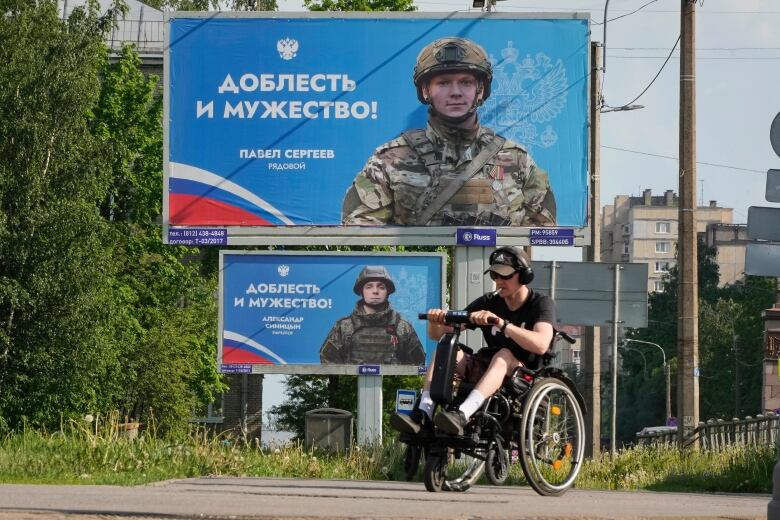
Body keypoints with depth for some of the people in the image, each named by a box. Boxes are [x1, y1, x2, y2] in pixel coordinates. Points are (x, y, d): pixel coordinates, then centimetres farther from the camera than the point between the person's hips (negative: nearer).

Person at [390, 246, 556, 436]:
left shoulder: (541, 304, -6)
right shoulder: (488, 303, 6)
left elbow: (541, 345, -29)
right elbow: (437, 334, 4)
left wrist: (502, 324, -39)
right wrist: (435, 321, -21)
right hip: (487, 371, 5)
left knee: (504, 355, -36)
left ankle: (462, 415, -54)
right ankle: (423, 414, -34)